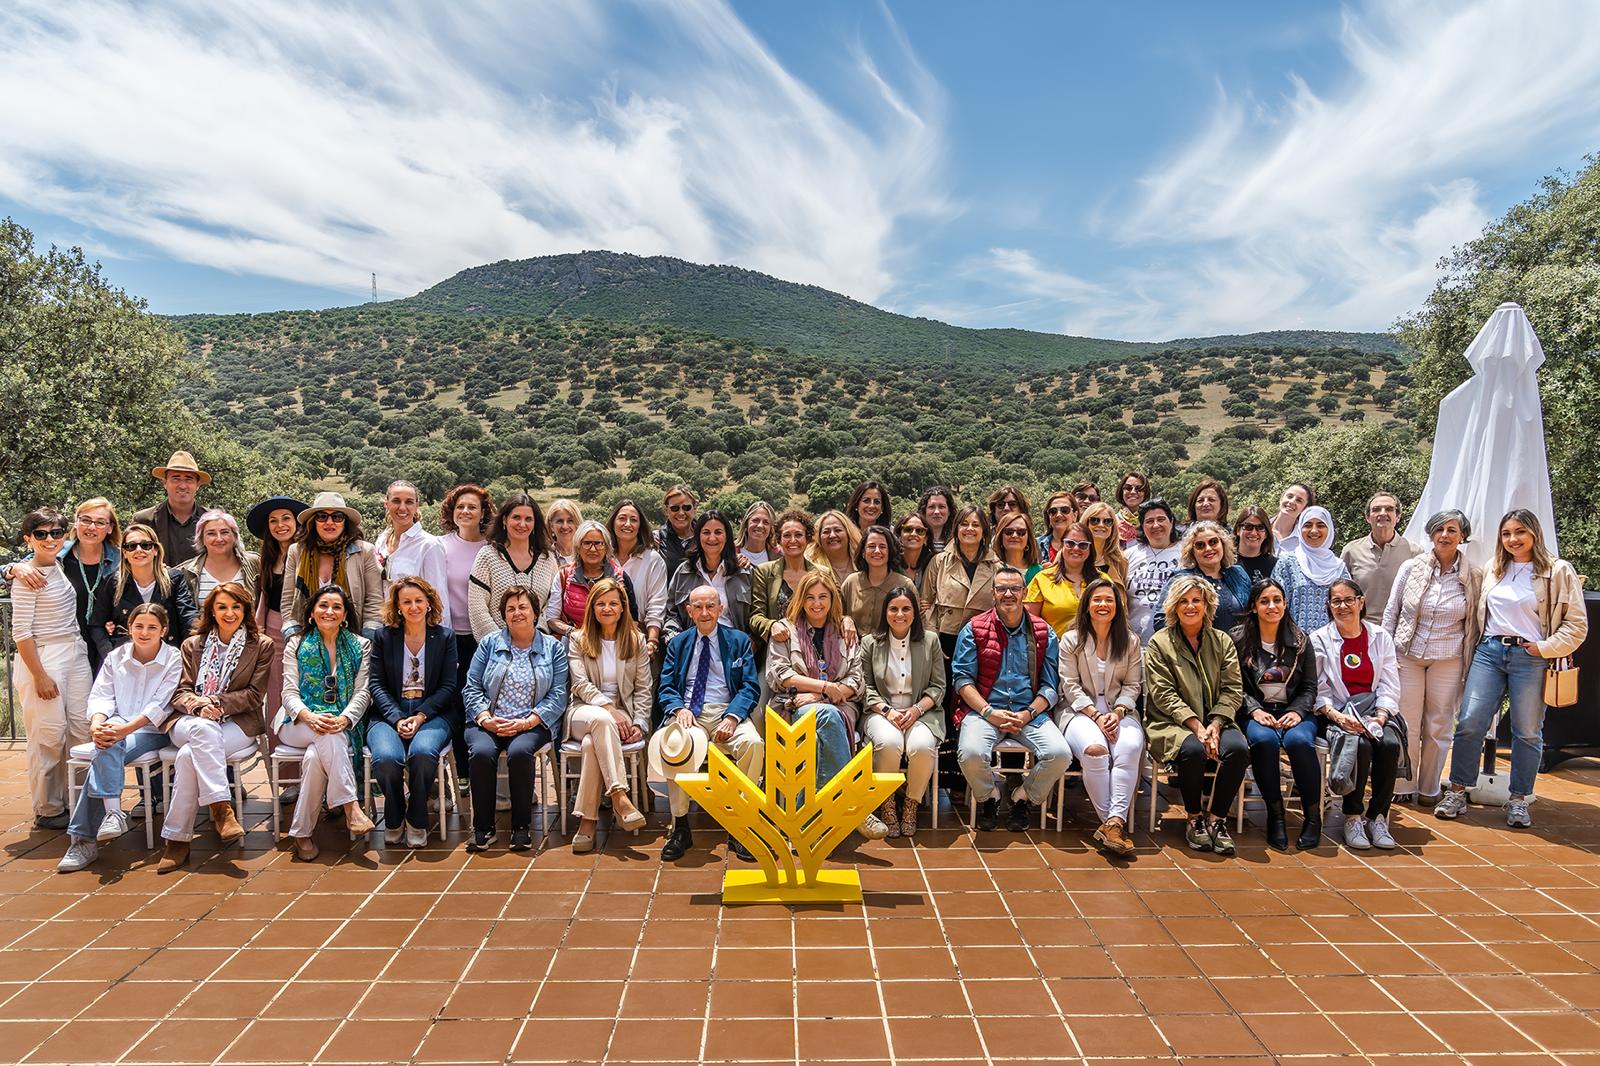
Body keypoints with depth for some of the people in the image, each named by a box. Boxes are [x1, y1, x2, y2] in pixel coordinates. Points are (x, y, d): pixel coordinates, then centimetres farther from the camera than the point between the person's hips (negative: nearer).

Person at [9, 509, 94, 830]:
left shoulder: (64, 567, 10)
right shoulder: (27, 578, -10)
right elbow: (21, 632, -12)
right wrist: (40, 675, -14)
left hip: (76, 655, 7)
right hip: (43, 658, -7)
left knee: (81, 730, 5)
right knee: (49, 736, -3)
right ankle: (47, 810, 9)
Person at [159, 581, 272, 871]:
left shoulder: (261, 646, 10)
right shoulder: (193, 645, 17)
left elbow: (253, 695, 3)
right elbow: (181, 693, 8)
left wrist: (217, 703, -13)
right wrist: (199, 706, -16)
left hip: (237, 724, -1)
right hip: (190, 721, 2)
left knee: (189, 756, -32)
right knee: (204, 728, -37)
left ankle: (177, 840, -28)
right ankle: (222, 809, -41)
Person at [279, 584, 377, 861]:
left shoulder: (361, 646, 11)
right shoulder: (296, 645, 11)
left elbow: (363, 692, 1)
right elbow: (290, 692, 1)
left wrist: (343, 718, -20)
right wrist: (309, 716, -21)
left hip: (344, 724, 0)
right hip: (300, 724, 0)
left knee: (315, 756, -33)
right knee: (329, 736, -36)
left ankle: (301, 833, -23)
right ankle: (351, 807, -38)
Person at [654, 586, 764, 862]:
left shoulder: (739, 641, 13)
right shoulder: (678, 643, 18)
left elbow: (750, 686, 5)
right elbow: (666, 687, 12)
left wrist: (732, 716, -14)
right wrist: (679, 708, -12)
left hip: (727, 714, 0)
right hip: (689, 713, 1)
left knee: (753, 742, -33)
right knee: (674, 743, -34)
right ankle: (680, 826, -20)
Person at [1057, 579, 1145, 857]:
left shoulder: (1130, 641, 11)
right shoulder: (1071, 640, 5)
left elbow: (1132, 685, 7)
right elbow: (1071, 686, -1)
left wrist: (1117, 713, -11)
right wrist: (1095, 715, -13)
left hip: (1119, 711, 2)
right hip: (1080, 710, -2)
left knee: (1131, 747, -32)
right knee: (1094, 749, -34)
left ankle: (1113, 822, -34)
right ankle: (1115, 823, -24)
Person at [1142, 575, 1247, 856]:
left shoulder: (1222, 641, 12)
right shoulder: (1159, 643, 2)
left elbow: (1233, 690, 4)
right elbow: (1164, 695, -6)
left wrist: (1215, 725, -12)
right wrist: (1196, 725, -17)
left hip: (1215, 721, 3)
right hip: (1171, 723, -3)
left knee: (1239, 749, -28)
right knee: (1194, 750, -34)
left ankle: (1216, 817, -9)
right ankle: (1194, 818, -8)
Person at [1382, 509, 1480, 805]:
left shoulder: (1474, 577, 0)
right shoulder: (1411, 567, -2)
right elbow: (1391, 612, 3)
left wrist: (1471, 665, 5)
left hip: (1448, 660, 1)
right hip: (1407, 656, 0)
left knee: (1438, 728, 9)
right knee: (1406, 726, 3)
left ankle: (1429, 789, 24)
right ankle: (1404, 787, 18)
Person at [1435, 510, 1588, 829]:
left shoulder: (1559, 571, 1)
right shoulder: (1492, 570, 13)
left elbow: (1576, 624, -1)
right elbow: (1475, 612, 17)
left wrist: (1546, 648, -11)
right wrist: (1470, 652, 10)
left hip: (1530, 658, -3)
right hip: (1489, 651, 3)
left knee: (1527, 732, 5)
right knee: (1469, 722, -2)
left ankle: (1519, 800, 17)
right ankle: (1457, 791, 7)